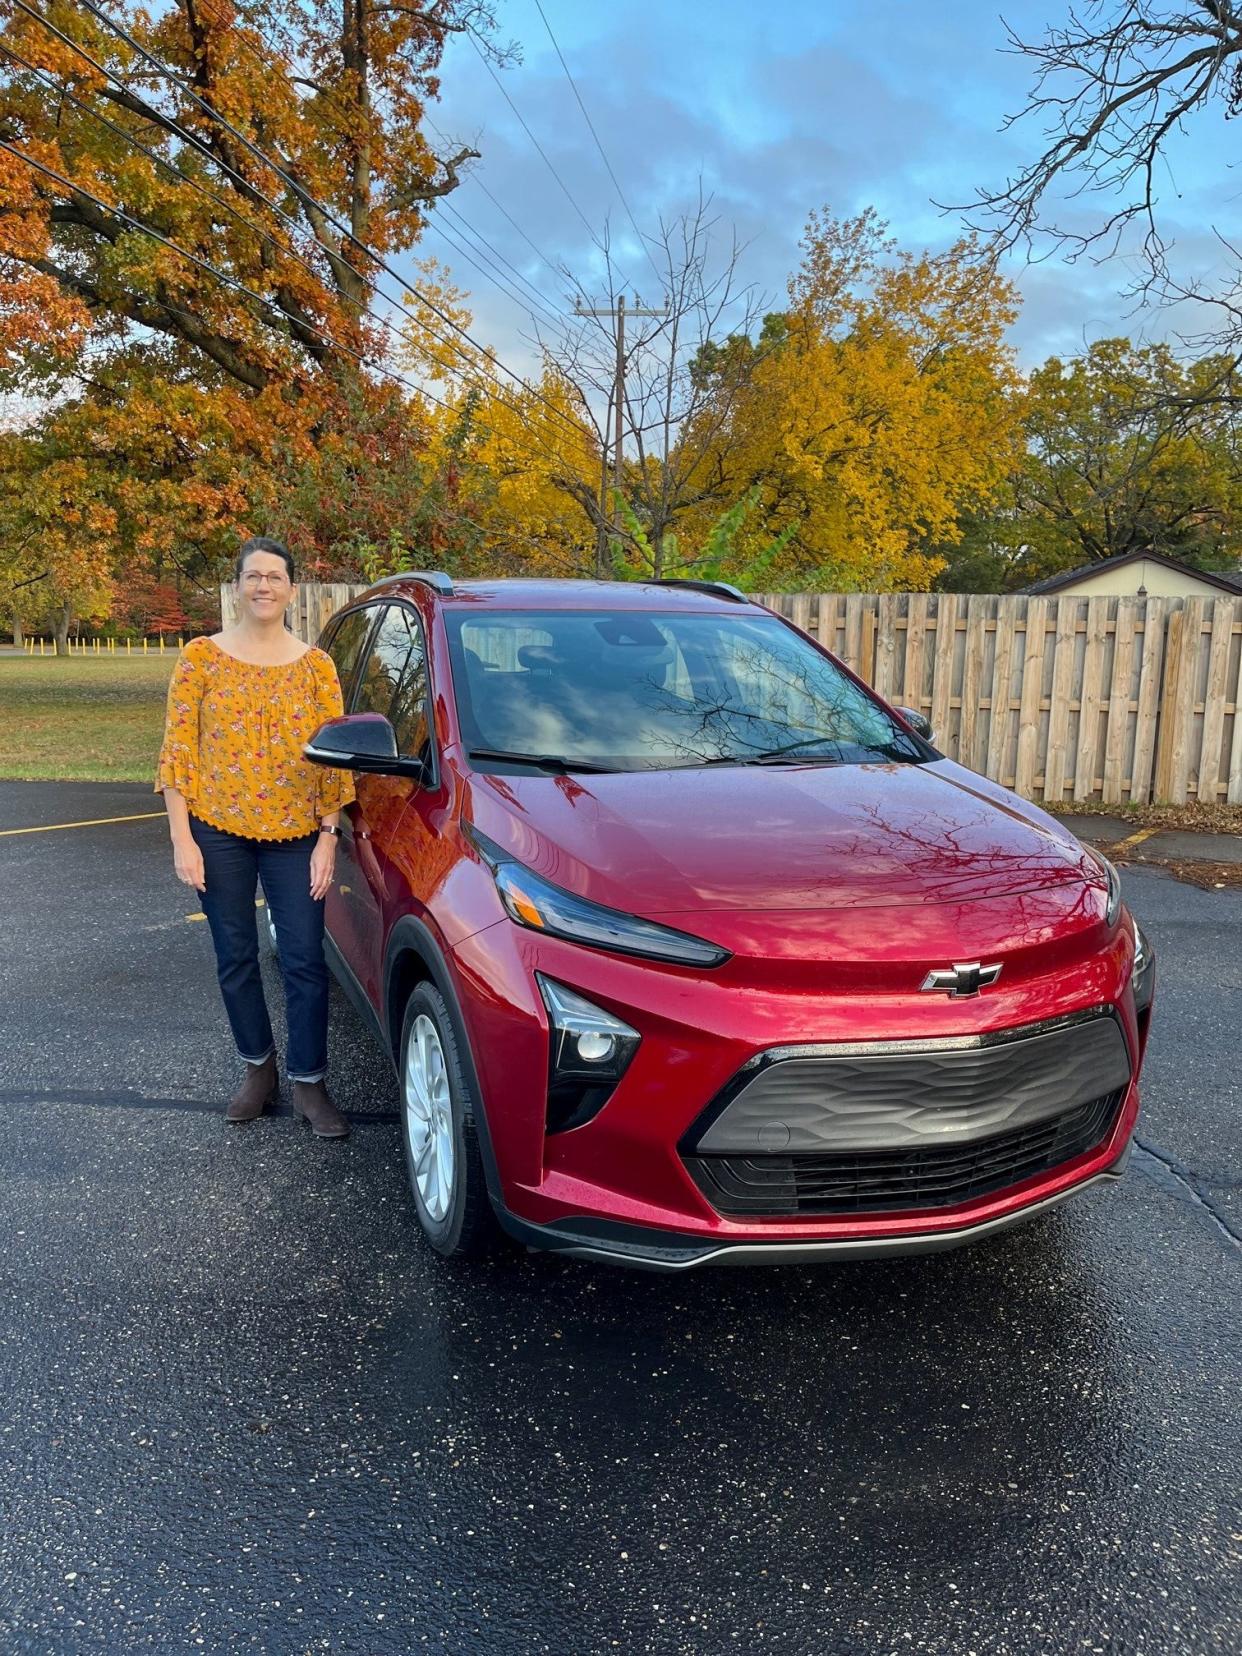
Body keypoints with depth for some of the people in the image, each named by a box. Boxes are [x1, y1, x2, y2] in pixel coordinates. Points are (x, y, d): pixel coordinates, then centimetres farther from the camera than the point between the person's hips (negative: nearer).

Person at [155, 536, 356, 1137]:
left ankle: (308, 1083, 13)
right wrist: (182, 840, -7)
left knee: (305, 961, 0)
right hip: (219, 830, 1)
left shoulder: (315, 665, 2)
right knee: (235, 958, 11)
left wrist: (327, 839, -4)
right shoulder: (202, 656, 0)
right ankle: (258, 1069, 29)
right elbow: (178, 749, -1)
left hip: (294, 833, 0)